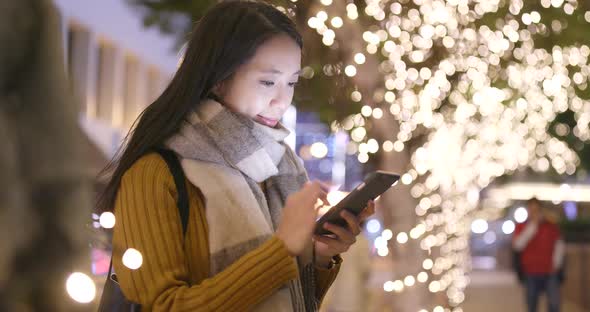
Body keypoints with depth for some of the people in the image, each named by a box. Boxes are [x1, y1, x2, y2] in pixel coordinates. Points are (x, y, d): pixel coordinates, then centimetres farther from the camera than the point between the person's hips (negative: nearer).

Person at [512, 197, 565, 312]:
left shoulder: (551, 227, 6)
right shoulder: (521, 227, 3)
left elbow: (559, 245, 10)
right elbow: (518, 245, -12)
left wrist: (556, 263, -1)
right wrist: (532, 227, -14)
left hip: (550, 273, 0)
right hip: (531, 274, 0)